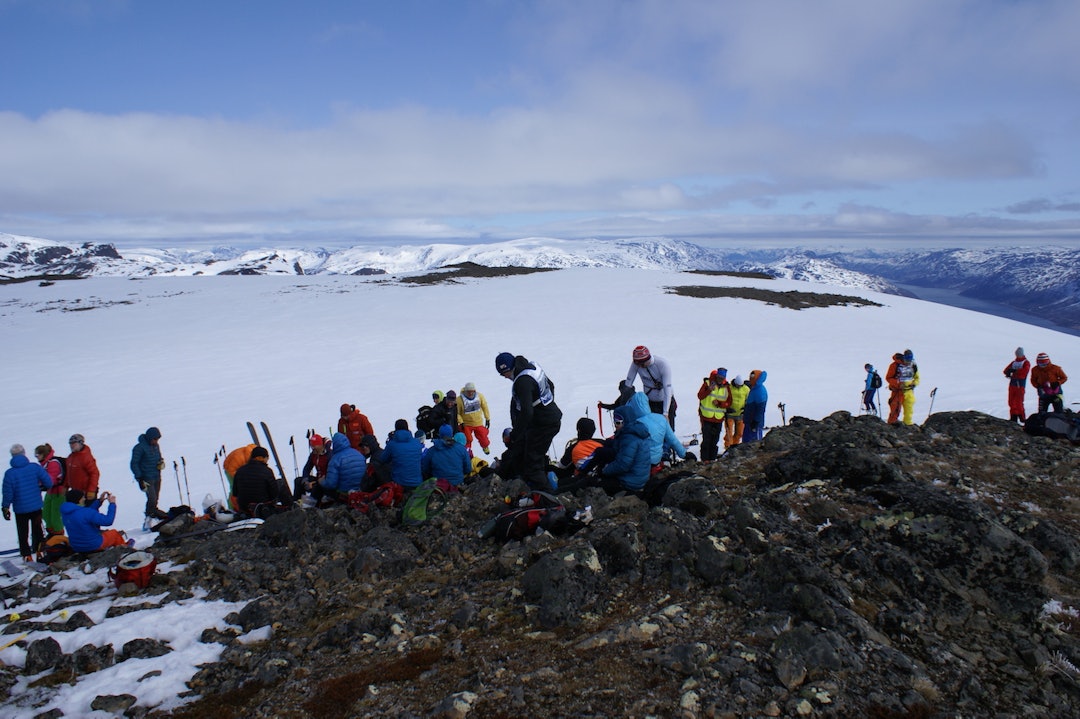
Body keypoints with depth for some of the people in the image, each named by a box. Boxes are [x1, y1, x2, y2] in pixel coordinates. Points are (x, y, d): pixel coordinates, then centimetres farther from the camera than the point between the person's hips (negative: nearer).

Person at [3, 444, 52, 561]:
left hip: (20, 509, -1)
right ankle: (39, 550, 18)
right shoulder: (35, 467, -11)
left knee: (23, 533, 13)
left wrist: (6, 507, 1)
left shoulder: (9, 473, -14)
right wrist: (42, 488, 12)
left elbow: (7, 493, -11)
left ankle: (26, 554, 16)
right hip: (36, 506, 1)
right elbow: (48, 482, -11)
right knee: (37, 529, 18)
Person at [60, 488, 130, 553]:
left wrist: (99, 501, 9)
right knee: (114, 533, 19)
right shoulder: (86, 513, -31)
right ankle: (124, 546, 46)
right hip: (94, 546, -7)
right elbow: (108, 521, -27)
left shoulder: (66, 512, -5)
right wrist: (112, 504, -17)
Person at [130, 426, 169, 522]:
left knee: (155, 499, 8)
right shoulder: (139, 448, -13)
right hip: (147, 479, -6)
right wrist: (140, 479, -14)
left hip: (157, 477, 6)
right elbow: (134, 464, -10)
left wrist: (161, 462, -1)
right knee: (152, 499, -12)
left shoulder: (156, 446, 8)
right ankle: (150, 515, 4)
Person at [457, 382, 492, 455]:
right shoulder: (460, 399, -21)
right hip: (466, 424, -2)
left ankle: (485, 447, 44)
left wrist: (487, 418, 7)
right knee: (467, 440, 0)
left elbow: (485, 407, 3)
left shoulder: (480, 396, -11)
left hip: (479, 423, 3)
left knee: (483, 437, 12)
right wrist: (461, 422, -18)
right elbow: (457, 412, -11)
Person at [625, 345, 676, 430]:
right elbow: (628, 382, -7)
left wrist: (665, 413, -33)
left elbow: (667, 389, -29)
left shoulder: (662, 364, -26)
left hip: (665, 401, -3)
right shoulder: (636, 363, -16)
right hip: (649, 401, 3)